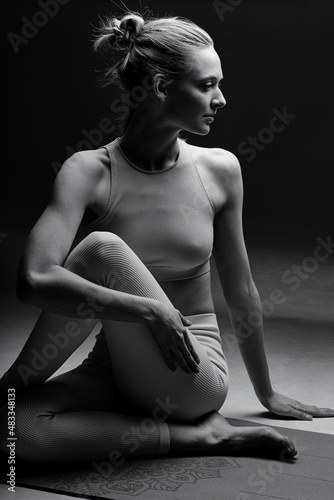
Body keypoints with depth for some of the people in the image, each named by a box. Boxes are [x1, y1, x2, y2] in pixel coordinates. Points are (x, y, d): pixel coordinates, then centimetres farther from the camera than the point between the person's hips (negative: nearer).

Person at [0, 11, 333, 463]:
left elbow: (241, 294, 8)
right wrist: (151, 312, -27)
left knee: (102, 249, -27)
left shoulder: (219, 169, -3)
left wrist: (267, 393, 17)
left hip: (193, 376, -1)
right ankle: (193, 436, -15)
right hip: (118, 369, 1)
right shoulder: (90, 171, -10)